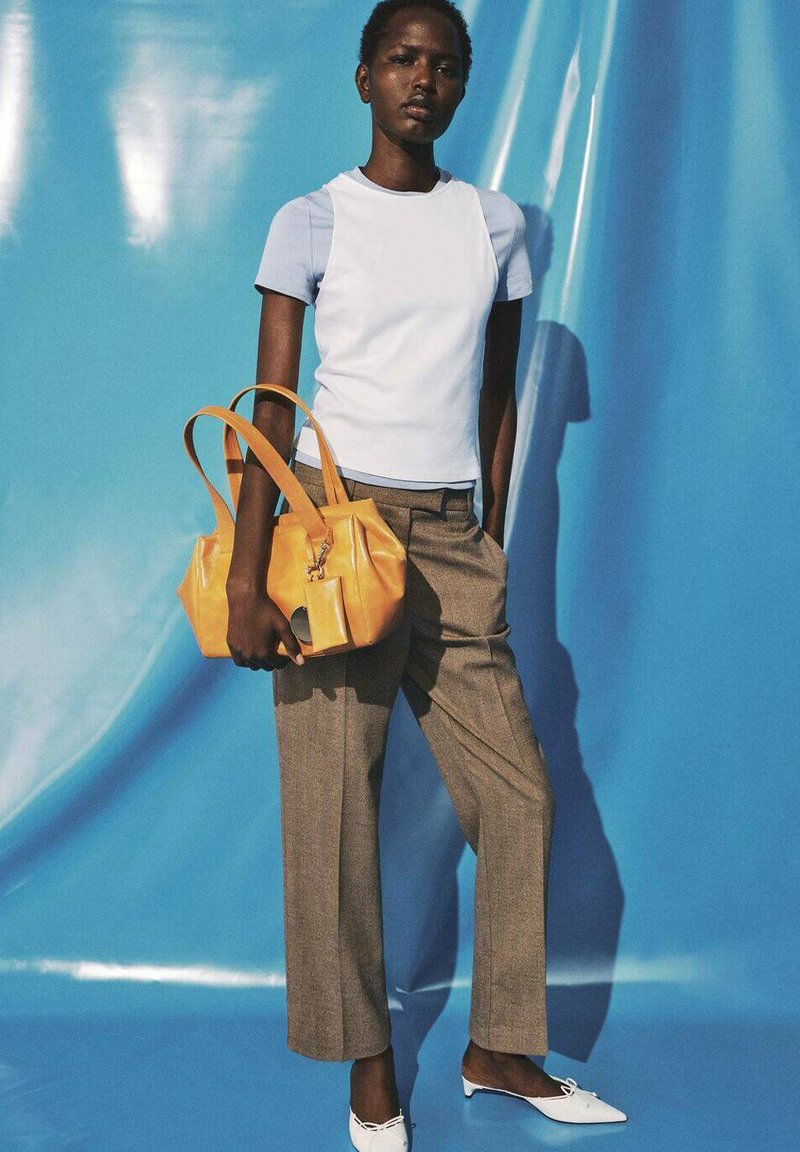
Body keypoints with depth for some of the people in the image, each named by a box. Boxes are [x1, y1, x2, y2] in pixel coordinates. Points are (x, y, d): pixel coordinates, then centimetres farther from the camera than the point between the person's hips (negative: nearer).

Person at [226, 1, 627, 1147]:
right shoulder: (312, 222, 1)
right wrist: (246, 580, -11)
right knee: (335, 808, -1)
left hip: (450, 537, 4)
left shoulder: (497, 223, 12)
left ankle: (499, 1048, 19)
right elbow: (270, 407, -4)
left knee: (519, 792, 2)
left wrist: (493, 541, 14)